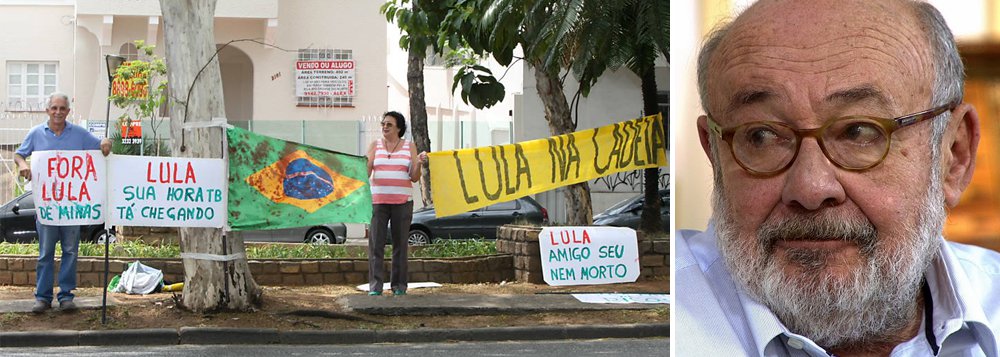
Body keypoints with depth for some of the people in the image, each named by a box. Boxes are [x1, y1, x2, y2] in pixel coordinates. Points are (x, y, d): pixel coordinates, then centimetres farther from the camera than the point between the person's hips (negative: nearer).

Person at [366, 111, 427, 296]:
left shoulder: (409, 146, 7)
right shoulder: (375, 146, 9)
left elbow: (414, 178, 2)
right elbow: (366, 172, 2)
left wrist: (418, 163, -14)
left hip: (402, 202, 0)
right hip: (378, 201, 0)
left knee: (400, 244, 2)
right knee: (376, 244, -7)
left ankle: (399, 286, 9)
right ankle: (375, 286, -6)